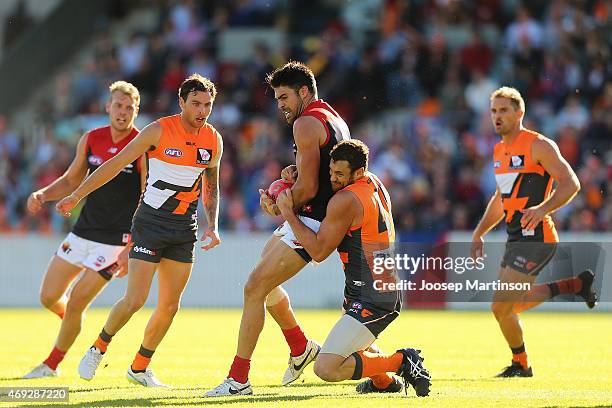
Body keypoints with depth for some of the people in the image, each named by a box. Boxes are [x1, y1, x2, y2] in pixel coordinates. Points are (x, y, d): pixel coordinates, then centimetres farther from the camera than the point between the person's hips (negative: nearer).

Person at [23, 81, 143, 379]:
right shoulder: (90, 140, 3)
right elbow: (71, 181, 17)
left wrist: (131, 249, -19)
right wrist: (43, 195, -3)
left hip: (116, 240, -5)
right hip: (82, 232, 5)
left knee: (75, 305, -8)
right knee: (49, 298, 6)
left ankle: (52, 364, 12)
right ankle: (74, 320, 39)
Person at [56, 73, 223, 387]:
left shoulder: (214, 140, 3)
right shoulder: (159, 131, -12)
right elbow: (116, 164, -6)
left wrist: (212, 226, 5)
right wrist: (76, 196, -5)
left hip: (184, 229, 5)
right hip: (150, 223, -5)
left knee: (170, 305, 3)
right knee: (135, 299, -11)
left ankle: (140, 368, 19)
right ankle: (98, 349, 13)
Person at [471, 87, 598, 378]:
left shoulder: (539, 146, -10)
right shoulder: (499, 151, 16)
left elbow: (571, 184, -17)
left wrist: (543, 209, -32)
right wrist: (479, 233, 24)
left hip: (536, 238, -10)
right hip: (515, 239, 10)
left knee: (501, 307, -13)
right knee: (514, 304, 15)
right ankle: (576, 285, 23)